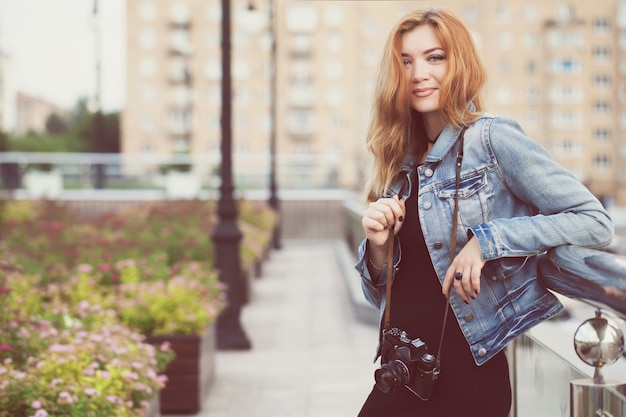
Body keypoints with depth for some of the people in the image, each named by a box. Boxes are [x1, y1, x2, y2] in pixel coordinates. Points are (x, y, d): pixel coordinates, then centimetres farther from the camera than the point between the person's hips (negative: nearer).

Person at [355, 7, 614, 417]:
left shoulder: (492, 137, -8)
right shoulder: (399, 161, 8)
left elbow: (595, 222, -14)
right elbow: (380, 295, 12)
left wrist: (487, 241, -21)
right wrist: (377, 246, -8)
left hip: (465, 375, -6)